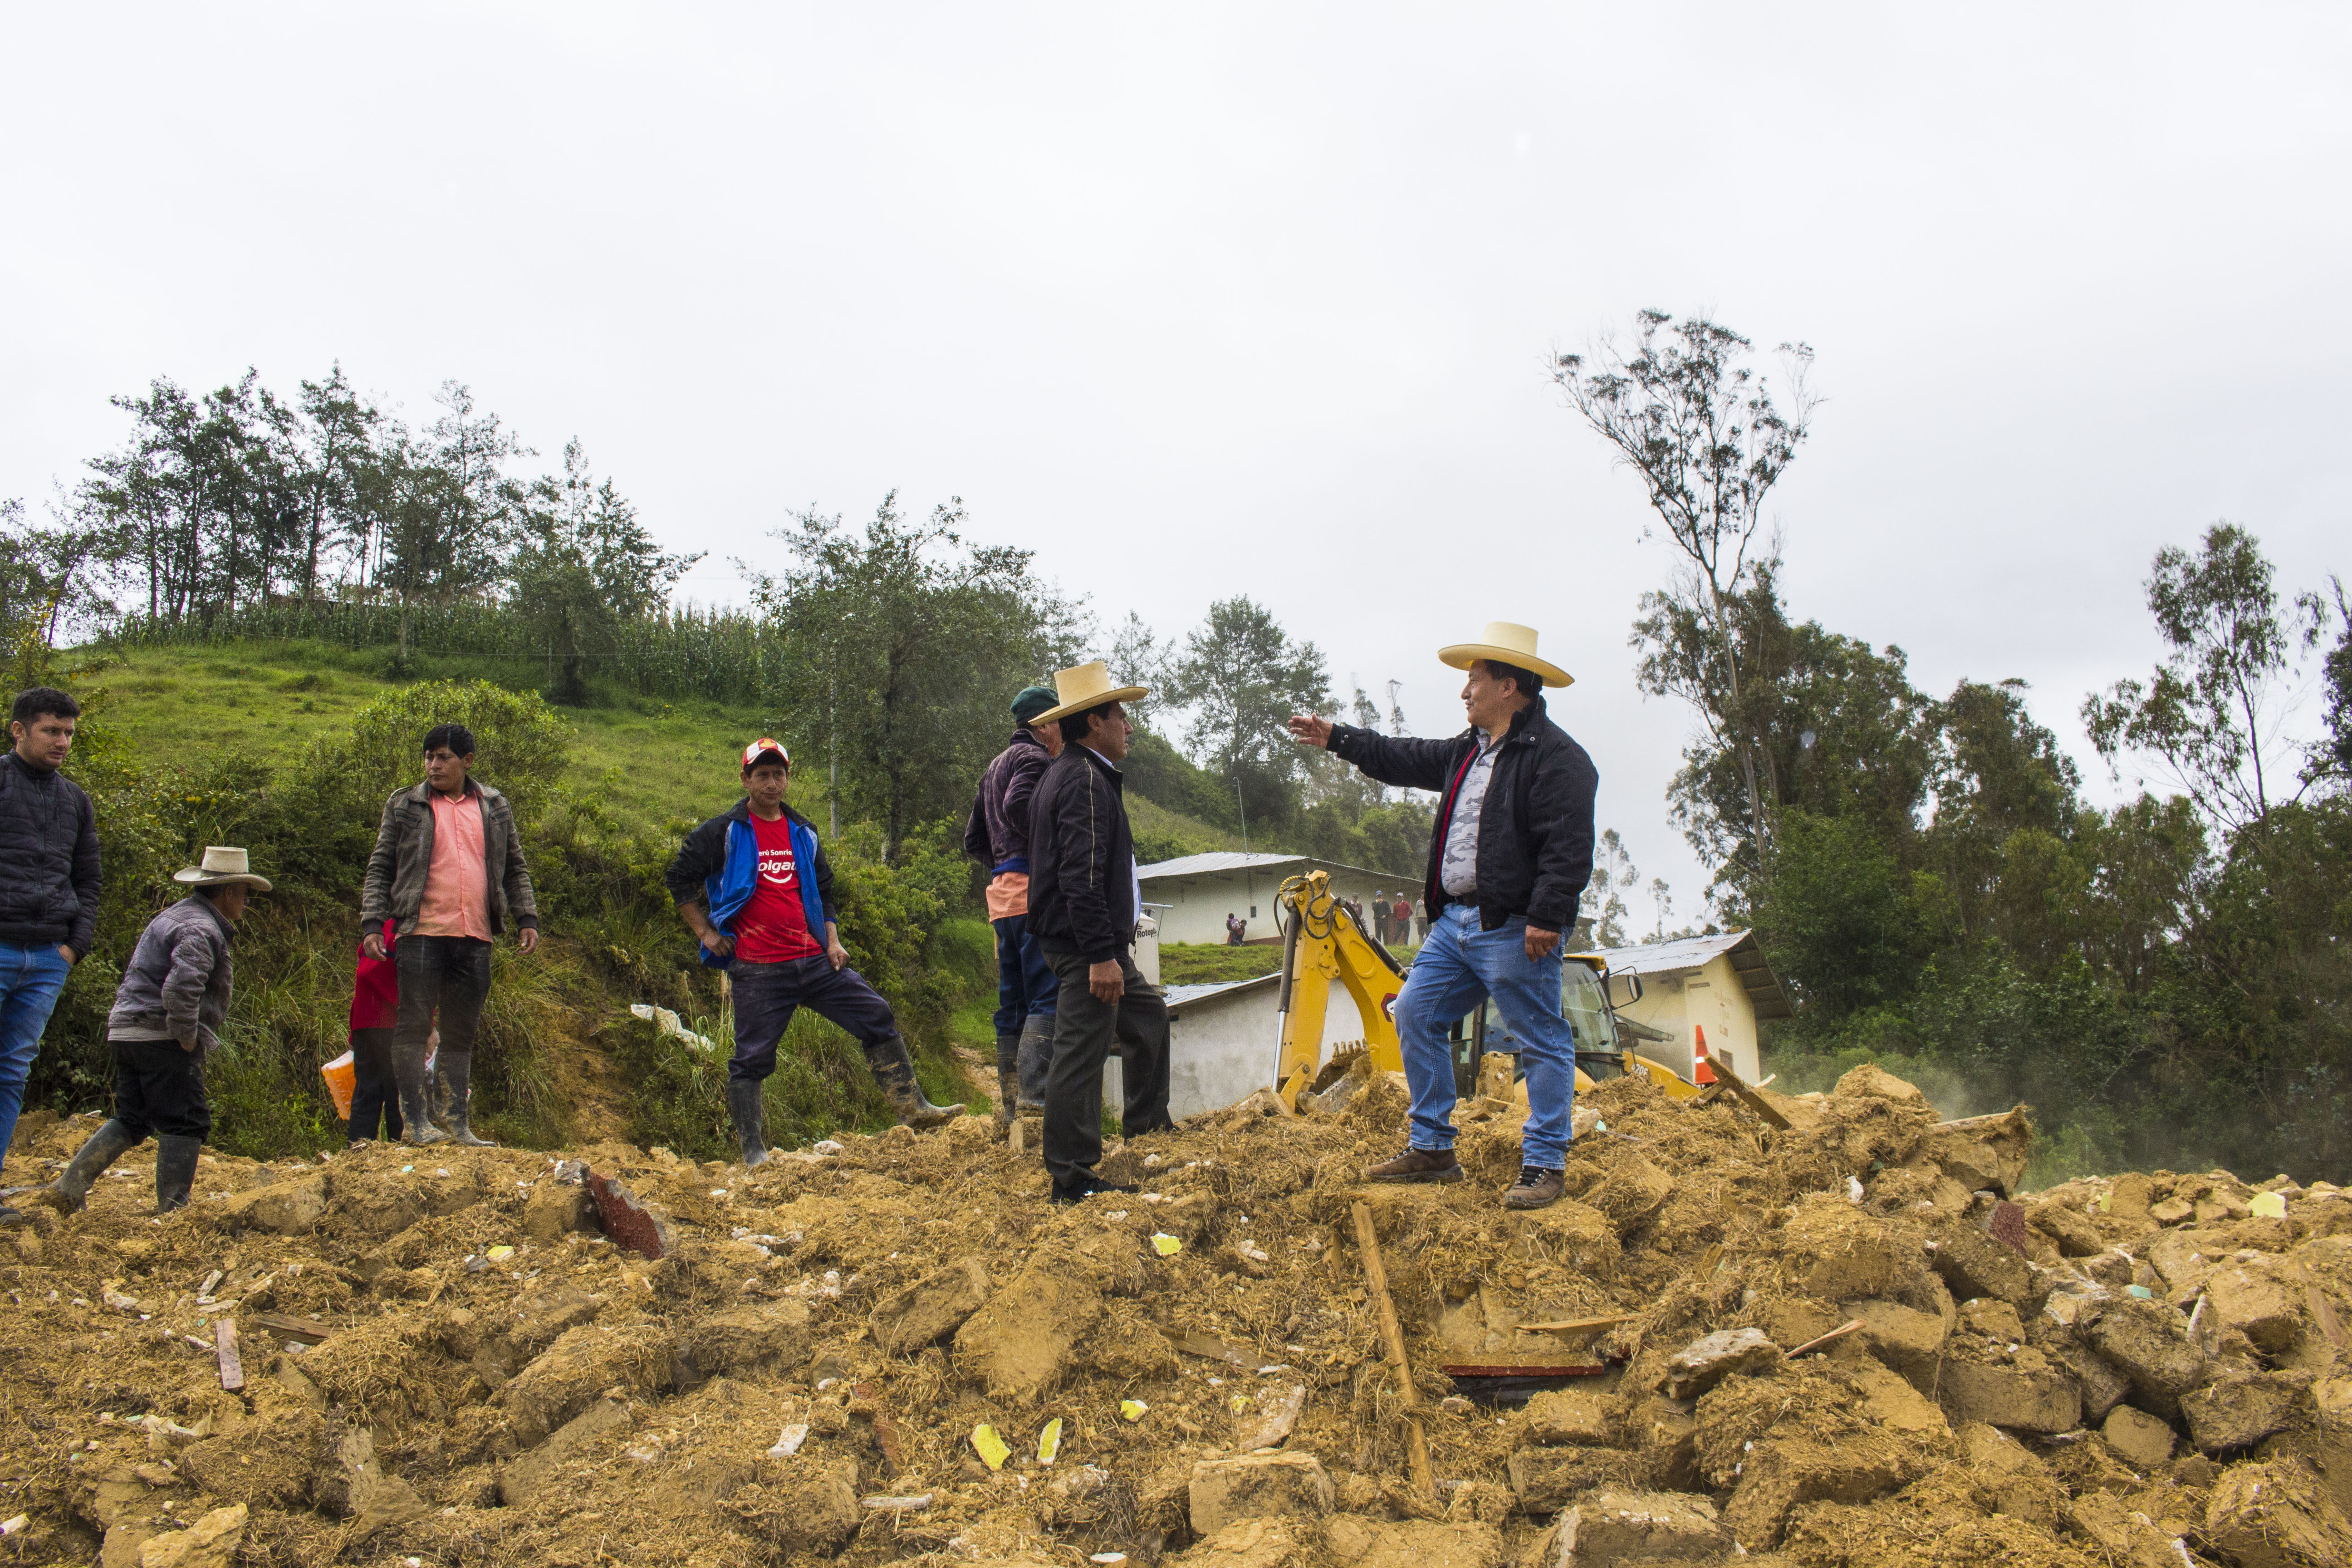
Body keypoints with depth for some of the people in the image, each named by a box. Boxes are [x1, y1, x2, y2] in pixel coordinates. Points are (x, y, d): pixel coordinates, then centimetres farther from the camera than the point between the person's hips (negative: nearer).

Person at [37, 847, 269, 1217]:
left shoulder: (176, 916, 20)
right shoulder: (202, 929, -14)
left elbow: (137, 980, 29)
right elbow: (181, 987, -30)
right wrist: (188, 1040, -19)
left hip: (128, 1030, 10)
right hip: (161, 1037, -10)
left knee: (131, 1120, 16)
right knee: (186, 1123, -5)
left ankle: (68, 1188, 11)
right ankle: (172, 1208, -4)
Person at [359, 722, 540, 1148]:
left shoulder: (495, 808, 14)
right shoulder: (406, 806, 7)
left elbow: (515, 869, 19)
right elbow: (380, 869, 6)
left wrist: (527, 918, 9)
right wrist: (373, 924, -3)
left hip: (476, 938, 3)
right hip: (423, 933, -3)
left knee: (462, 1033, 8)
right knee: (415, 1025, -4)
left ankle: (459, 1125, 13)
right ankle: (415, 1121, 3)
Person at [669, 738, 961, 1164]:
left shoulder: (802, 833, 15)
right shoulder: (724, 832, 0)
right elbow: (680, 878, 4)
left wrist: (833, 940, 11)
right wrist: (706, 933, -1)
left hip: (813, 960, 5)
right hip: (757, 970, -5)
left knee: (877, 1016, 0)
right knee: (752, 1057, -3)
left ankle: (912, 1108, 6)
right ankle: (753, 1150, 7)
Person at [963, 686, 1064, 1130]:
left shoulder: (995, 766, 26)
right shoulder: (1034, 757, -4)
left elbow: (974, 840, 26)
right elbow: (1017, 808, -24)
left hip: (1002, 893, 9)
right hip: (1033, 890, -9)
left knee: (1014, 1000, 10)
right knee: (1049, 995, -13)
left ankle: (1011, 1107, 12)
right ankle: (1035, 1098, -23)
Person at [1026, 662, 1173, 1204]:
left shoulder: (1068, 774, 17)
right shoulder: (1085, 779, -17)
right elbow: (1082, 876, -25)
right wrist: (1102, 955, -27)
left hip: (1094, 942, 11)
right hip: (1087, 942, -11)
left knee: (1148, 1013, 25)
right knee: (1082, 1054, -7)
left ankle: (1147, 1123, 38)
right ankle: (1072, 1178, -3)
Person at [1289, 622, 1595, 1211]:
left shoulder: (1556, 757, -12)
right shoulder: (1469, 749, 18)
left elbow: (1569, 847, -19)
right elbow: (1406, 759, 32)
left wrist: (1546, 918, -24)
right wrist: (1336, 739, 36)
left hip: (1513, 929, -9)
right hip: (1456, 920, 10)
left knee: (1541, 1042, -2)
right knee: (1416, 1015, 9)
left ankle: (1545, 1166, 6)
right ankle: (1432, 1151, 17)